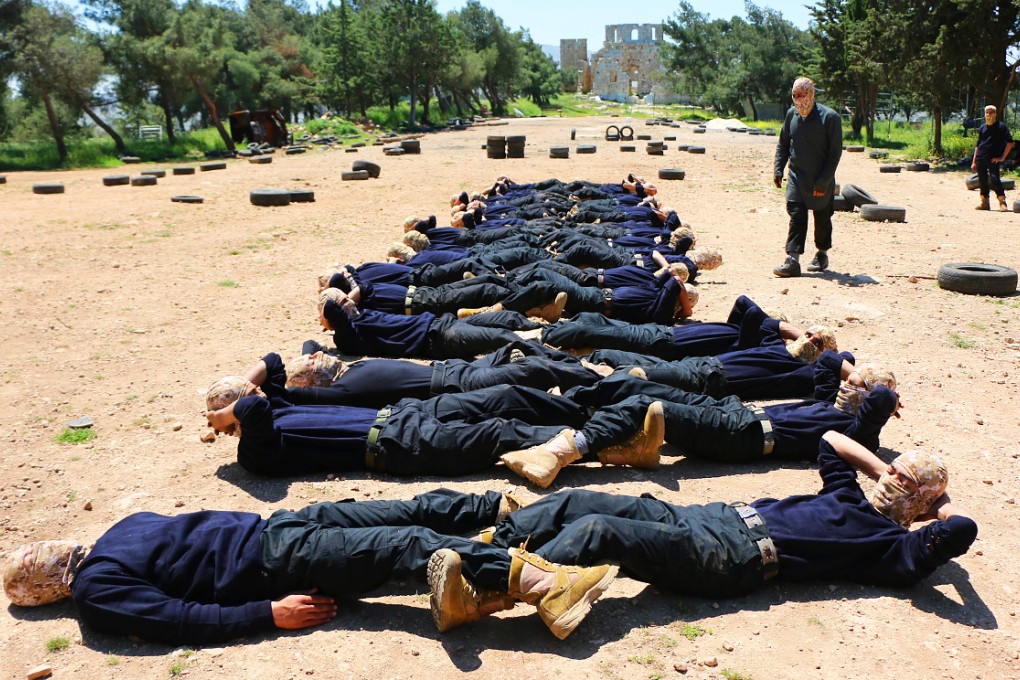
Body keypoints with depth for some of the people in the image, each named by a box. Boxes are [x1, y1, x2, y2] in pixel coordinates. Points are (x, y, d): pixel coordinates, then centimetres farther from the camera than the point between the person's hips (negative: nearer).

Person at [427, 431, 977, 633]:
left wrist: (935, 496, 9)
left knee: (598, 531, -28)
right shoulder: (849, 501, 28)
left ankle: (476, 599, -32)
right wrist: (887, 470, 38)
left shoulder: (892, 546, 6)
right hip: (705, 516, 8)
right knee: (578, 503, -7)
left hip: (726, 556, -8)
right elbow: (831, 439, 40)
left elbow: (961, 529, -9)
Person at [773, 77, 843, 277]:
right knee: (796, 216, -5)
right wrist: (778, 169, 6)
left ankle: (822, 255, 28)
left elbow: (835, 151, -12)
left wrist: (824, 180, -17)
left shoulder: (829, 117, -11)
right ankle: (792, 261, -8)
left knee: (822, 219, 11)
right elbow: (782, 144, 16)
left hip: (820, 180, -3)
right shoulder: (791, 114, 4)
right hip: (797, 177, 3)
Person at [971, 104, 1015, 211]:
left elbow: (1010, 142, -4)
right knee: (982, 181, 5)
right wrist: (974, 162, 16)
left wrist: (1002, 157, -10)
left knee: (994, 178, -16)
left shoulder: (1001, 126, 0)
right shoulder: (982, 128, 16)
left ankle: (1002, 202, -10)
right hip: (981, 158, 5)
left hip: (993, 159, -5)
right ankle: (984, 203, 14)